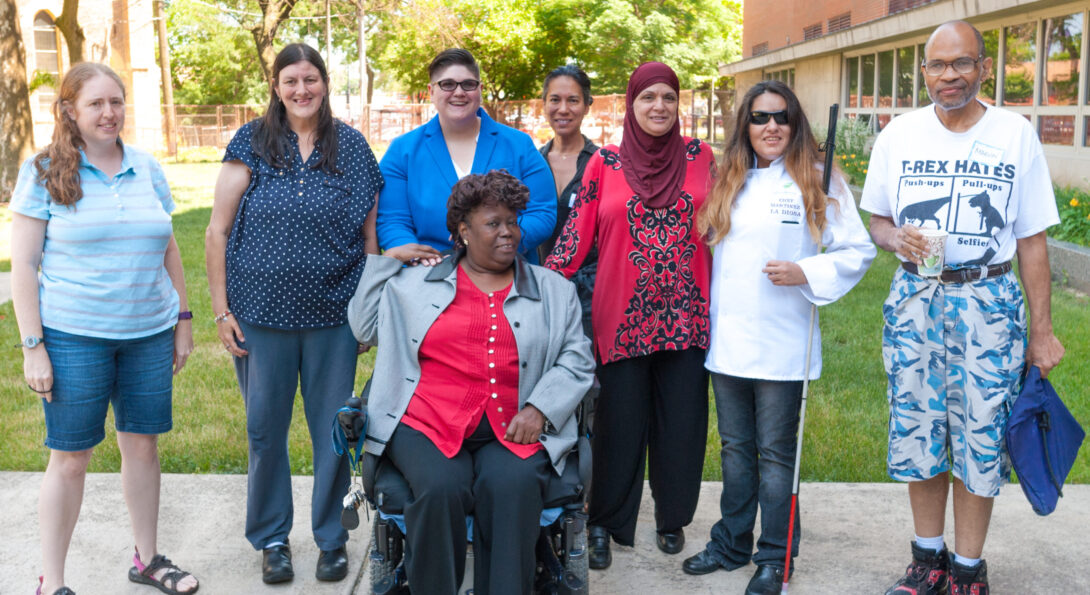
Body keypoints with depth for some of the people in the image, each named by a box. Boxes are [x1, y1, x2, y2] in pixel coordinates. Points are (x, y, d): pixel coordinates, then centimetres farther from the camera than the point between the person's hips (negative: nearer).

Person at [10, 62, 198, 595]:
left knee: (142, 445, 11)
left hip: (149, 334, 4)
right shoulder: (44, 172, -3)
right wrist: (32, 346, -9)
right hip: (73, 337, -4)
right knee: (70, 457, 2)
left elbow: (168, 249, 16)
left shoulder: (146, 167, 9)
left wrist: (183, 319, 13)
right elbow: (23, 264, -5)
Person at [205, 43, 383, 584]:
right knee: (265, 428, 9)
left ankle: (331, 537, 25)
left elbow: (370, 232, 7)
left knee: (333, 427, 7)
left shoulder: (350, 146, 4)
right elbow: (217, 231, 1)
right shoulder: (252, 142, 1)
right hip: (262, 314, 0)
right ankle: (271, 537, 28)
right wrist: (221, 308, -3)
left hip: (333, 314, 1)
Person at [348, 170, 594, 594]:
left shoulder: (554, 291, 17)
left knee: (513, 486, -32)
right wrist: (385, 261, 14)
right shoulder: (416, 283, 18)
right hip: (428, 424, 0)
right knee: (441, 488, -31)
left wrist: (539, 409, -6)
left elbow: (576, 360, 10)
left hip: (511, 431, 0)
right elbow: (365, 328, 19)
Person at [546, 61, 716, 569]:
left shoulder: (700, 157, 6)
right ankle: (605, 523, 19)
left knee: (680, 422, 8)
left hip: (686, 314, 2)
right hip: (623, 317, -2)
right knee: (620, 422, 3)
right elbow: (578, 231, 0)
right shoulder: (605, 164, 2)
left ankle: (672, 517, 27)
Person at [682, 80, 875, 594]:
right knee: (735, 448, 16)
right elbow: (706, 245, 16)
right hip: (727, 340, 5)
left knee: (775, 453, 5)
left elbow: (858, 252, -5)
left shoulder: (819, 183, -4)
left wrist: (805, 273, -18)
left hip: (781, 346, -4)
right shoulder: (727, 182, 10)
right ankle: (731, 545, 30)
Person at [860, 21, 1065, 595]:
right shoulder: (899, 134, 4)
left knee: (980, 435, 1)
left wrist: (1041, 329, 0)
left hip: (988, 301, -2)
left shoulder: (1015, 134, 0)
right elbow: (876, 220, 12)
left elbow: (1031, 240, 2)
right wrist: (896, 237, -12)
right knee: (917, 433, 7)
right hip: (914, 296, 2)